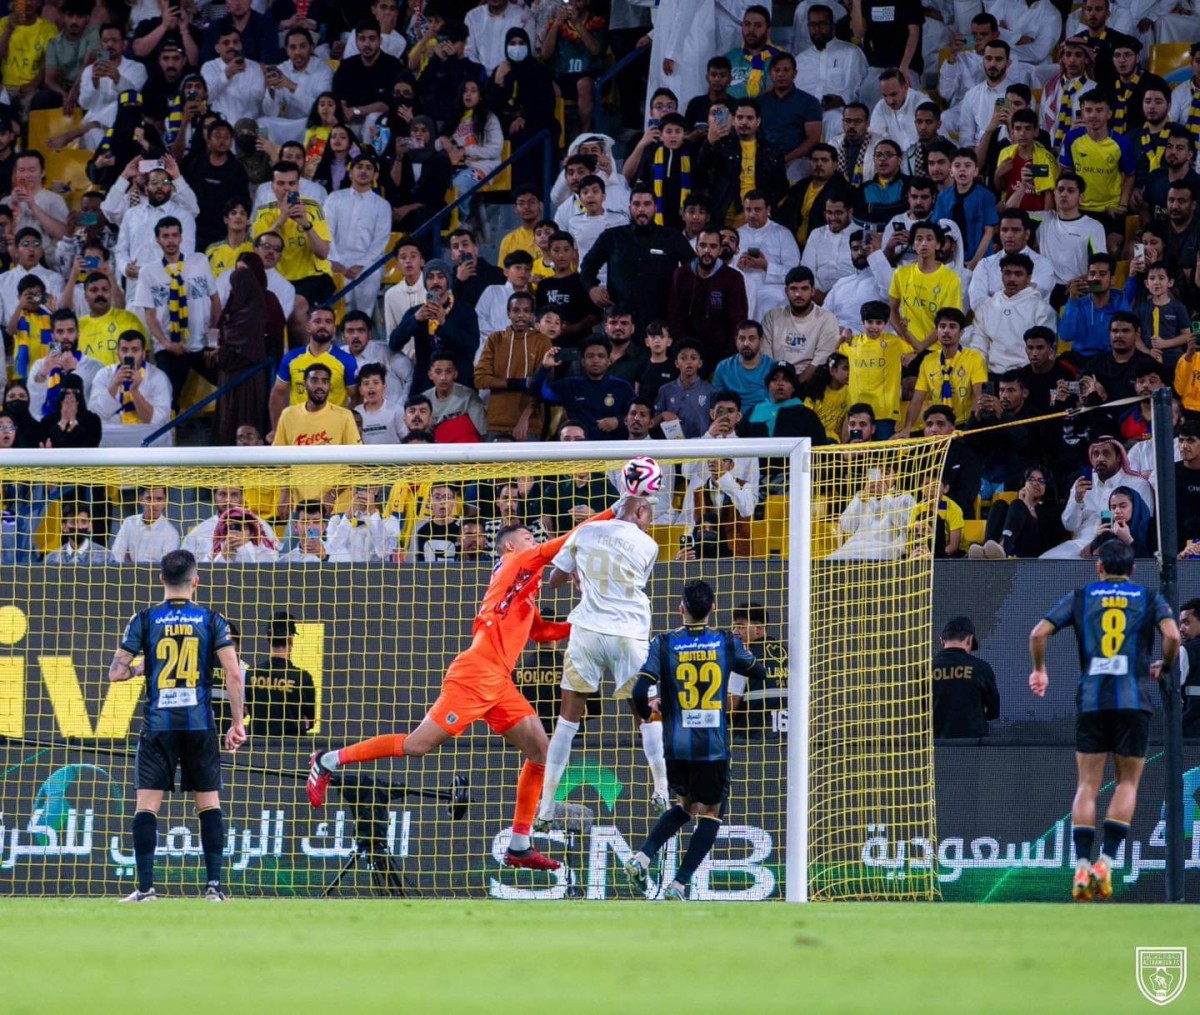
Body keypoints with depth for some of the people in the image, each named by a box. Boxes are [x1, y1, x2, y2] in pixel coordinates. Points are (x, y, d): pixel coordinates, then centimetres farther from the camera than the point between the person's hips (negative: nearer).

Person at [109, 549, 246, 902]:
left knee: (147, 804, 1)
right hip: (200, 725, 1)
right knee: (209, 803, 8)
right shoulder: (212, 620, 2)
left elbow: (116, 672, -1)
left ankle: (145, 888, -5)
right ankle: (214, 885, 3)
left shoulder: (145, 620, 1)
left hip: (158, 725, -1)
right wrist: (237, 723, 2)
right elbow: (234, 675, -5)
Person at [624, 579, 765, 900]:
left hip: (676, 745, 2)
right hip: (714, 746, -2)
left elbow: (640, 693, -11)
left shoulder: (664, 644, -4)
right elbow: (761, 675, 15)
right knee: (709, 813, 10)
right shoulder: (727, 643, -1)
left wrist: (650, 705, 11)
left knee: (684, 805, 23)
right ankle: (678, 884, -2)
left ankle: (642, 858, 5)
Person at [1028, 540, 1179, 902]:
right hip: (1134, 701, -1)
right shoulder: (1150, 598, 8)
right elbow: (1172, 635, -9)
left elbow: (1039, 633, 2)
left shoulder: (1080, 597, 10)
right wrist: (1165, 668, 10)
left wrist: (1039, 670, 19)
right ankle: (1106, 862, -5)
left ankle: (1082, 866, -5)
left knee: (1087, 786, 6)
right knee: (1127, 783, 9)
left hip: (1091, 701, 1)